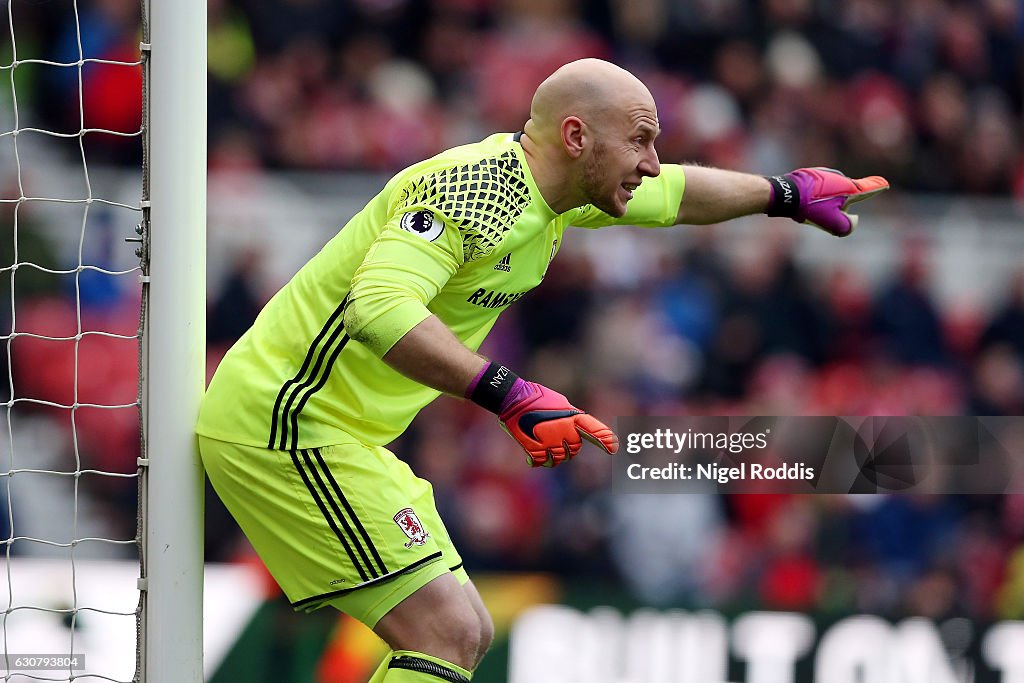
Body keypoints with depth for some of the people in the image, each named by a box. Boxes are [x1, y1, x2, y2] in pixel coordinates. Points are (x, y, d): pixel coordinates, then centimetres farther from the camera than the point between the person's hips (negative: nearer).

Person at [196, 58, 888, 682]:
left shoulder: (554, 191, 8)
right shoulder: (465, 190, -22)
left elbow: (675, 193, 28)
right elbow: (378, 308, -38)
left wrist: (790, 193, 38)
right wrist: (510, 395, -42)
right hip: (283, 424, -10)